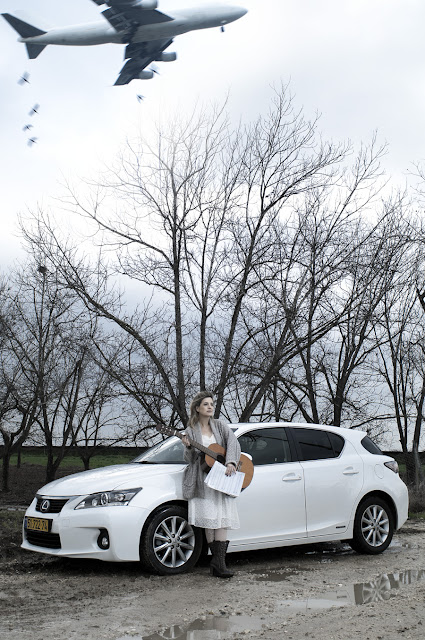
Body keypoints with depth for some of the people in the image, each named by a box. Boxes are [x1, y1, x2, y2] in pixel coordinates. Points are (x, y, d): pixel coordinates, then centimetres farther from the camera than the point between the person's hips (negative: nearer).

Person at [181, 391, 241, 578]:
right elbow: (190, 459, 5)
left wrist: (231, 462, -18)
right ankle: (218, 561, 0)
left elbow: (233, 442, -2)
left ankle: (218, 562, -14)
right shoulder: (191, 431, 9)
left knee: (221, 519, -11)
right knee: (209, 520, -7)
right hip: (203, 480, -1)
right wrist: (188, 448, -16)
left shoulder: (220, 426, 13)